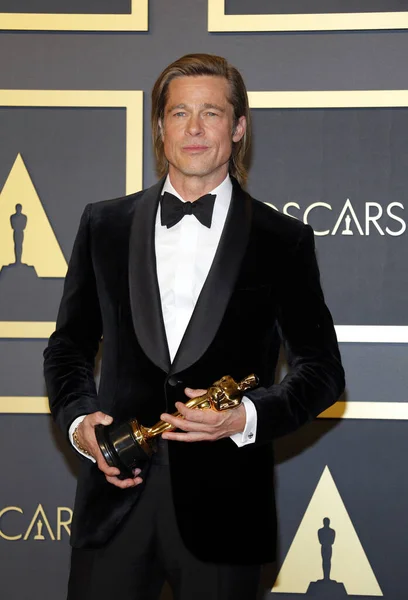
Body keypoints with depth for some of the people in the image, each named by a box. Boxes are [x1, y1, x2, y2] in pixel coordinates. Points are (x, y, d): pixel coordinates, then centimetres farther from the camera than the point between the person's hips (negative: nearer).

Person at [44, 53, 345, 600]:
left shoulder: (283, 240, 3)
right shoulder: (105, 225, 9)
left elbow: (322, 369, 4)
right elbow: (69, 346, 15)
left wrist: (247, 417, -12)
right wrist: (78, 420, -4)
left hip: (222, 512, -1)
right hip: (116, 492, 2)